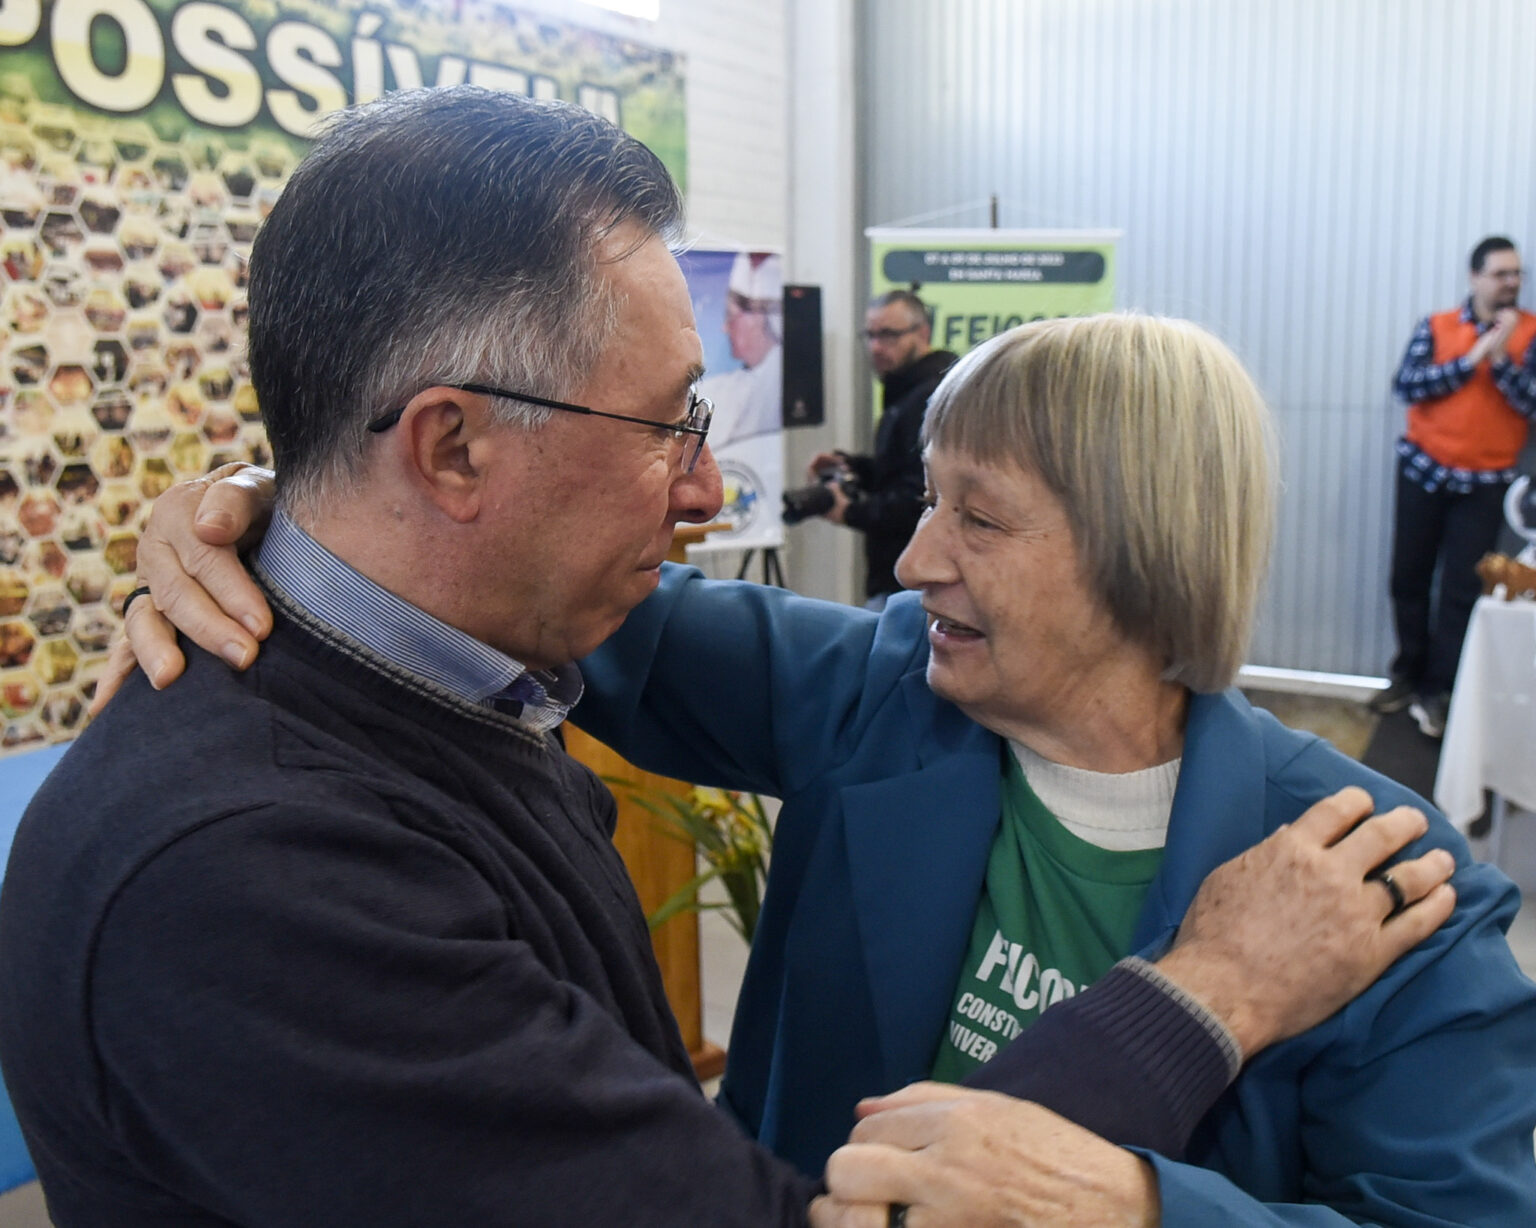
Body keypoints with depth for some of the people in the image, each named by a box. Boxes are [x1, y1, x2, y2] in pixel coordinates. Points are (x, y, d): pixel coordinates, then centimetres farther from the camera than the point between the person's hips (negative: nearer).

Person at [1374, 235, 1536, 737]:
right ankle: (1408, 674, 22)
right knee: (1409, 578, 7)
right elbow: (1407, 385, -12)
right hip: (1424, 471, 1)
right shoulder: (1436, 327, 2)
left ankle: (1435, 691, 3)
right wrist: (1473, 357, -14)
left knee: (1461, 590, -4)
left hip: (1485, 483, -1)